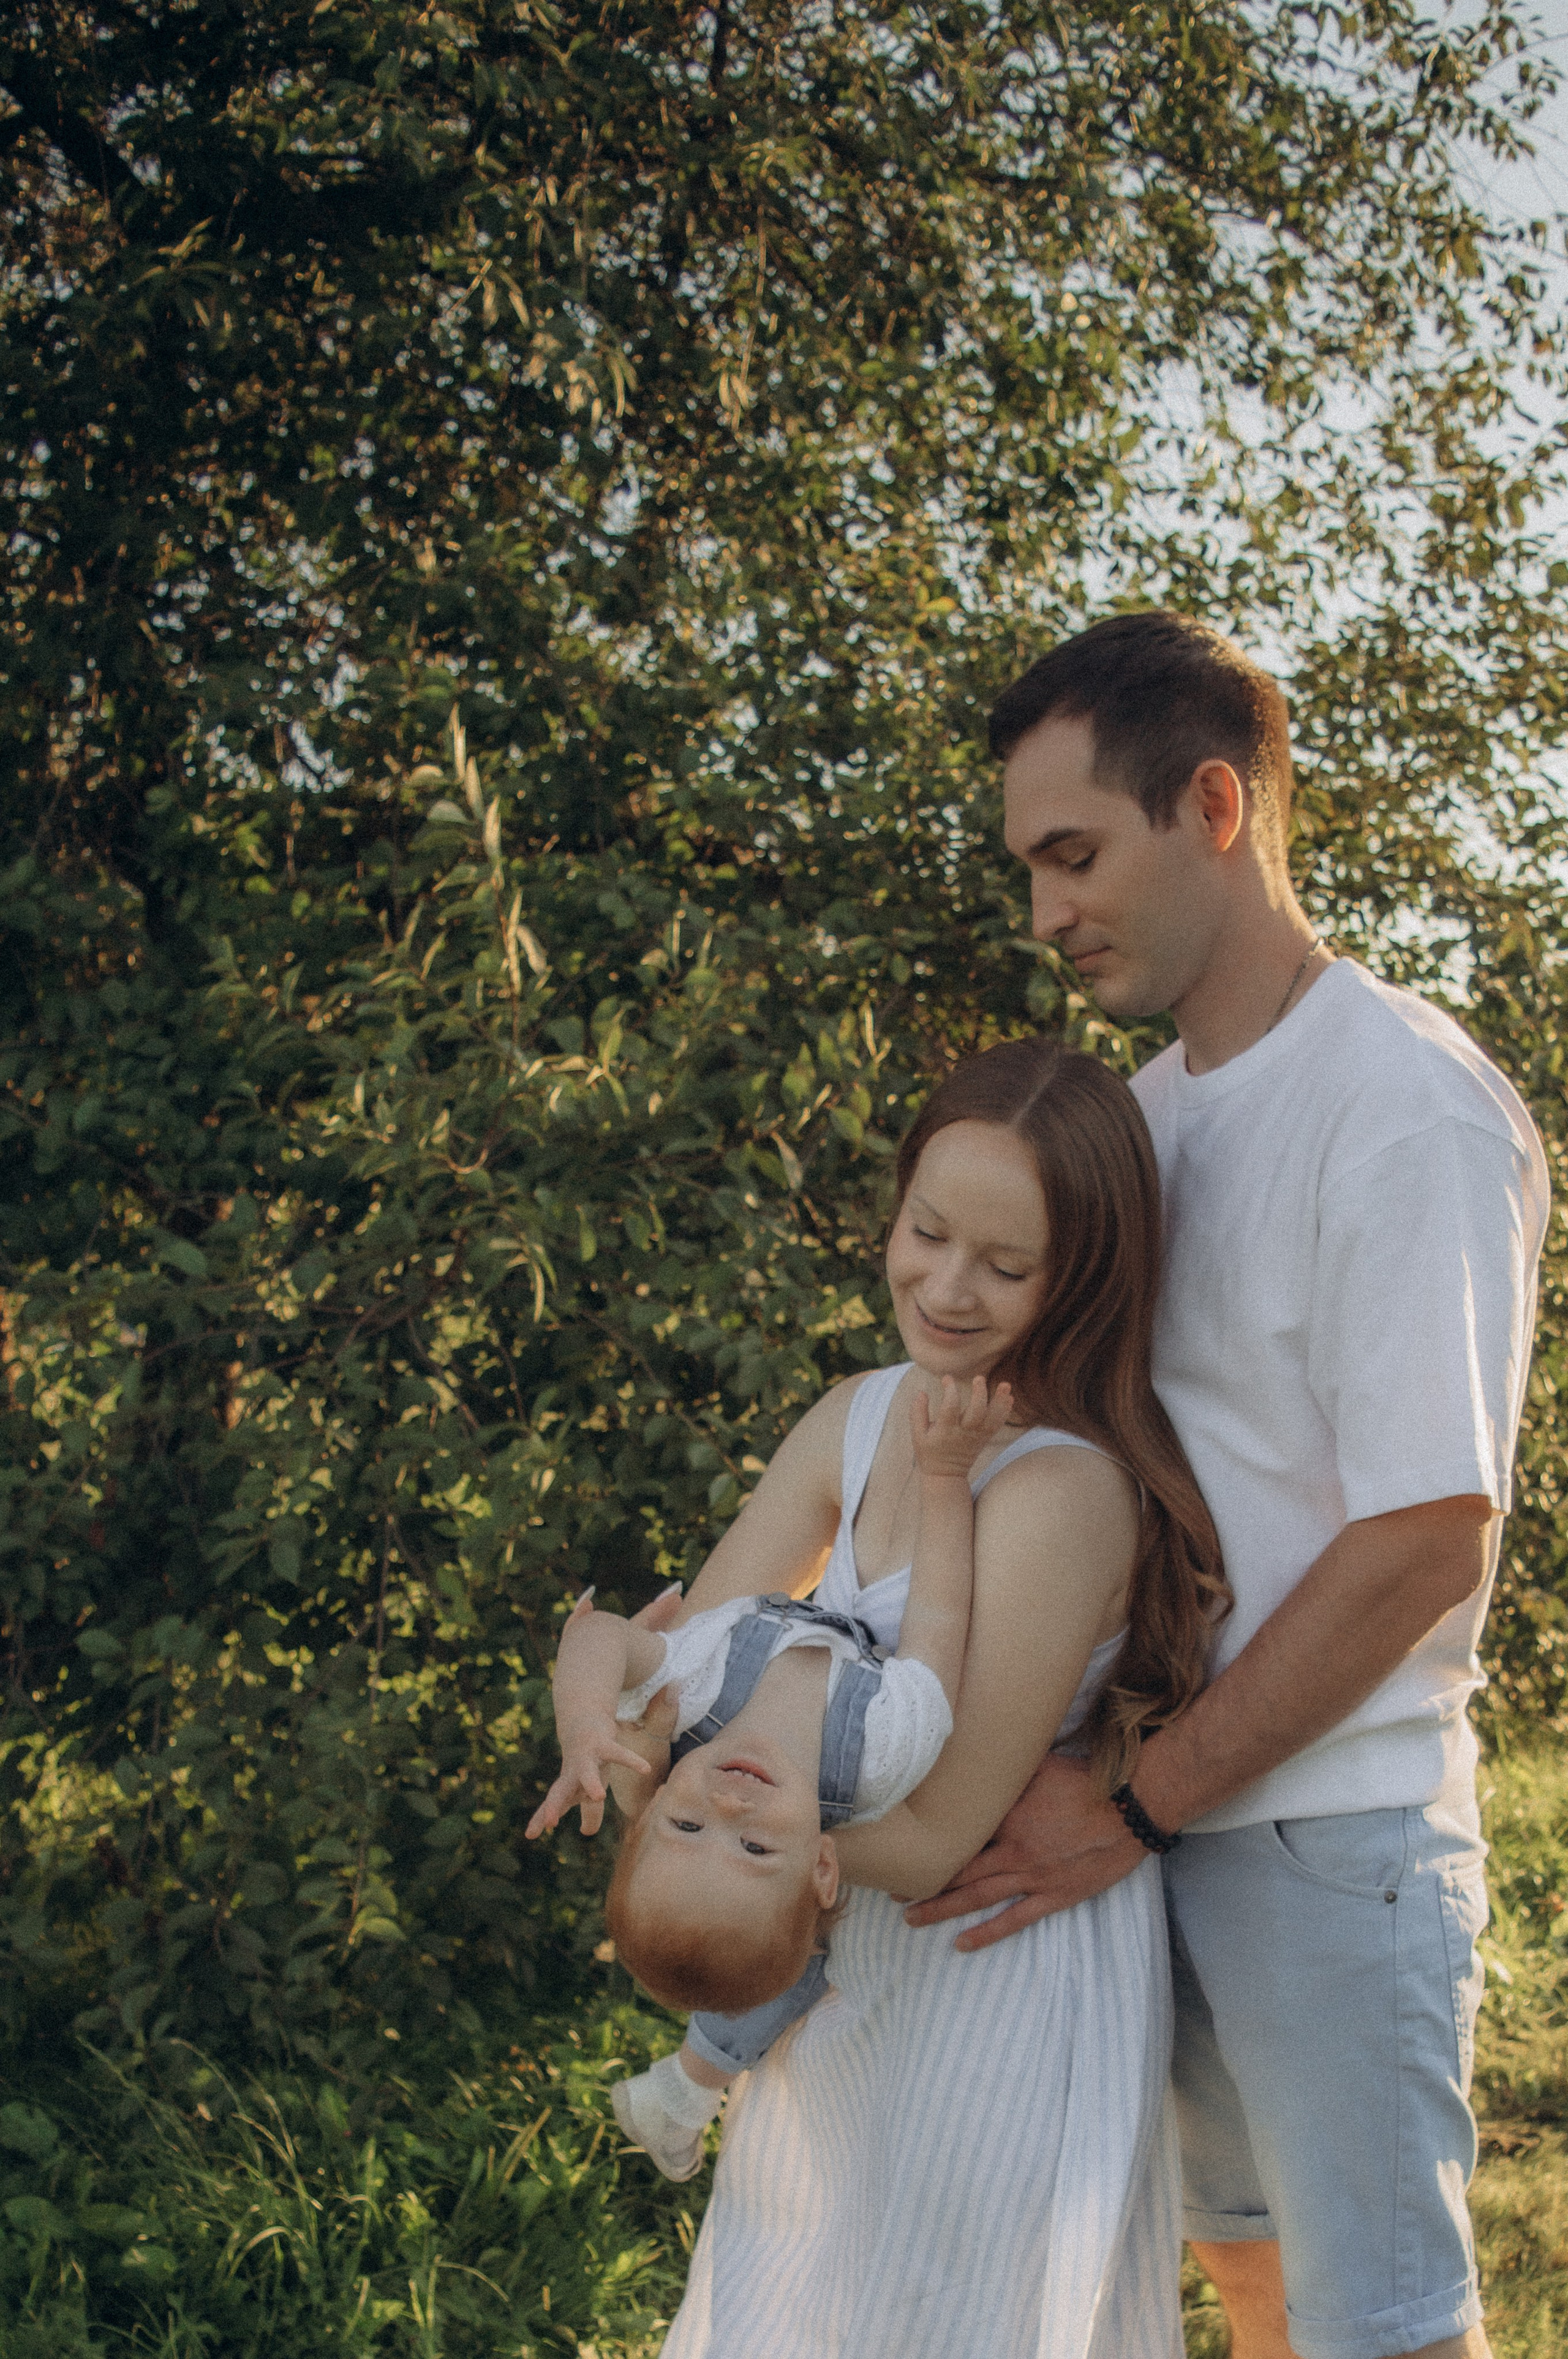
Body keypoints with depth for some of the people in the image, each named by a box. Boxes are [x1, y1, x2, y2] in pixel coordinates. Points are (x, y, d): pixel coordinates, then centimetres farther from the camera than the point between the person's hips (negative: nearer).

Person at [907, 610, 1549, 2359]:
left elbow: (1425, 1544, -21)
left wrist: (1136, 1806, -17)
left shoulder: (1409, 1111, -17)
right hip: (1167, 1803, 8)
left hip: (1334, 1833, -8)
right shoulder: (1152, 1109, 10)